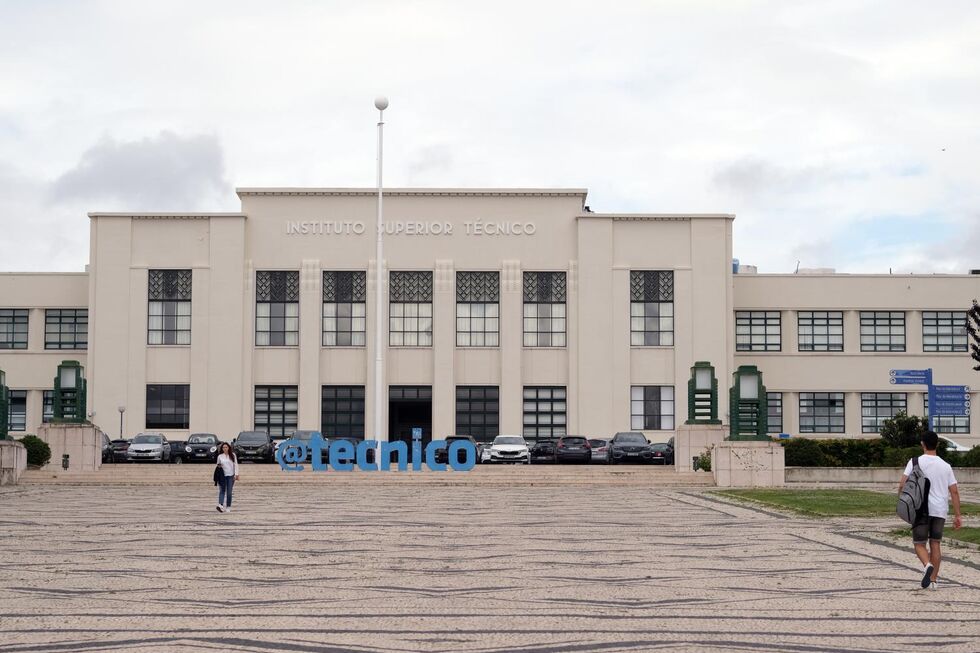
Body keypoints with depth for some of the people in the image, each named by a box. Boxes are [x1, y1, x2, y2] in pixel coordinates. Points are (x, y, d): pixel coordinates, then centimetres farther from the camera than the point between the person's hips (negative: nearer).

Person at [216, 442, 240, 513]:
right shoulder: (220, 456, 6)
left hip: (231, 475, 0)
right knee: (222, 491, -12)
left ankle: (228, 507, 7)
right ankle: (220, 505, -25)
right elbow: (218, 465, 17)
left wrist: (236, 474, -4)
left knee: (229, 492, 0)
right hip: (222, 475, 0)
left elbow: (236, 465, 3)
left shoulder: (232, 455, 4)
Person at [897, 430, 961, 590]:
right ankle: (933, 580, 10)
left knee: (919, 544, 5)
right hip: (940, 510, 3)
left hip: (921, 509, -3)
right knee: (935, 544, 12)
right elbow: (954, 492, 4)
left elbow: (903, 484, -10)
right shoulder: (945, 466, 6)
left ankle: (927, 565, -25)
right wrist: (957, 515, 8)